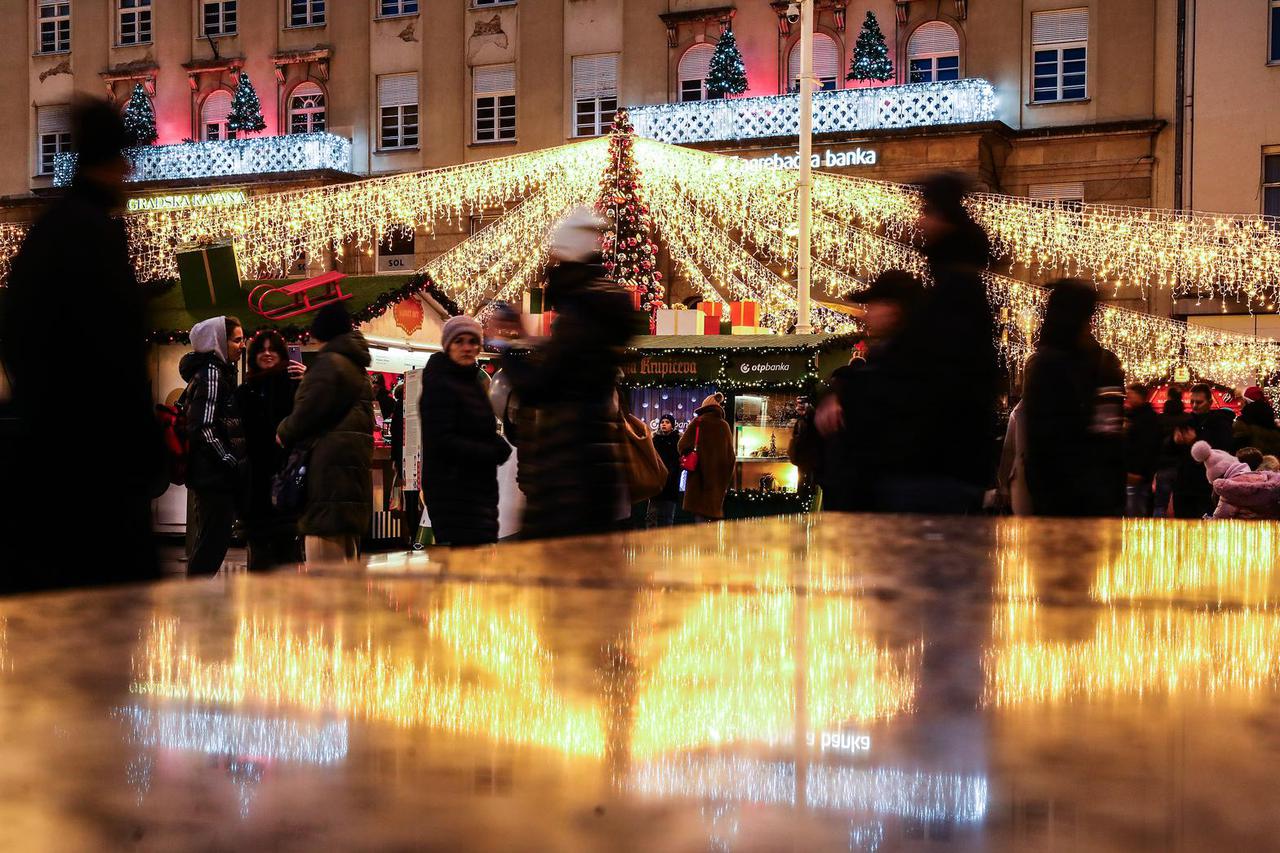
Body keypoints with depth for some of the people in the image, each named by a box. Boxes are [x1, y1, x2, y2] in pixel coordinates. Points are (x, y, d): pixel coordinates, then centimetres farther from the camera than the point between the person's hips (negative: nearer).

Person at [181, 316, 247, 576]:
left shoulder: (217, 371, 19)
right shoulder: (211, 372, -10)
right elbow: (204, 427, -19)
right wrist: (234, 465, -18)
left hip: (210, 474, 10)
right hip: (215, 475, -10)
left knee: (209, 543, 13)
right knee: (214, 543, -11)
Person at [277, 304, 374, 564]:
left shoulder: (329, 362, -9)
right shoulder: (357, 366, 21)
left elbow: (308, 409, -15)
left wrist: (285, 433, 3)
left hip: (330, 455, -10)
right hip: (356, 453, 10)